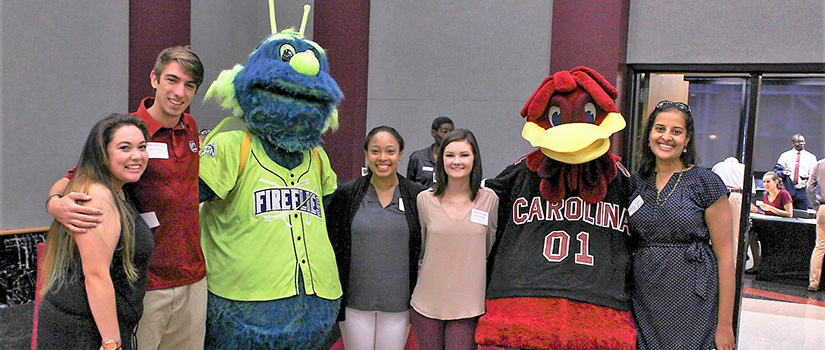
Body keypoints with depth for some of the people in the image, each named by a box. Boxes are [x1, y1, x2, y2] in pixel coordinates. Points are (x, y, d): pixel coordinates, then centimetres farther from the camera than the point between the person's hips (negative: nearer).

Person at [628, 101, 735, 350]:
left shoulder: (706, 182, -4)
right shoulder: (636, 182, 6)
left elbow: (724, 255, -6)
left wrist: (725, 325, -8)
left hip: (691, 300, -3)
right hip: (643, 300, 3)